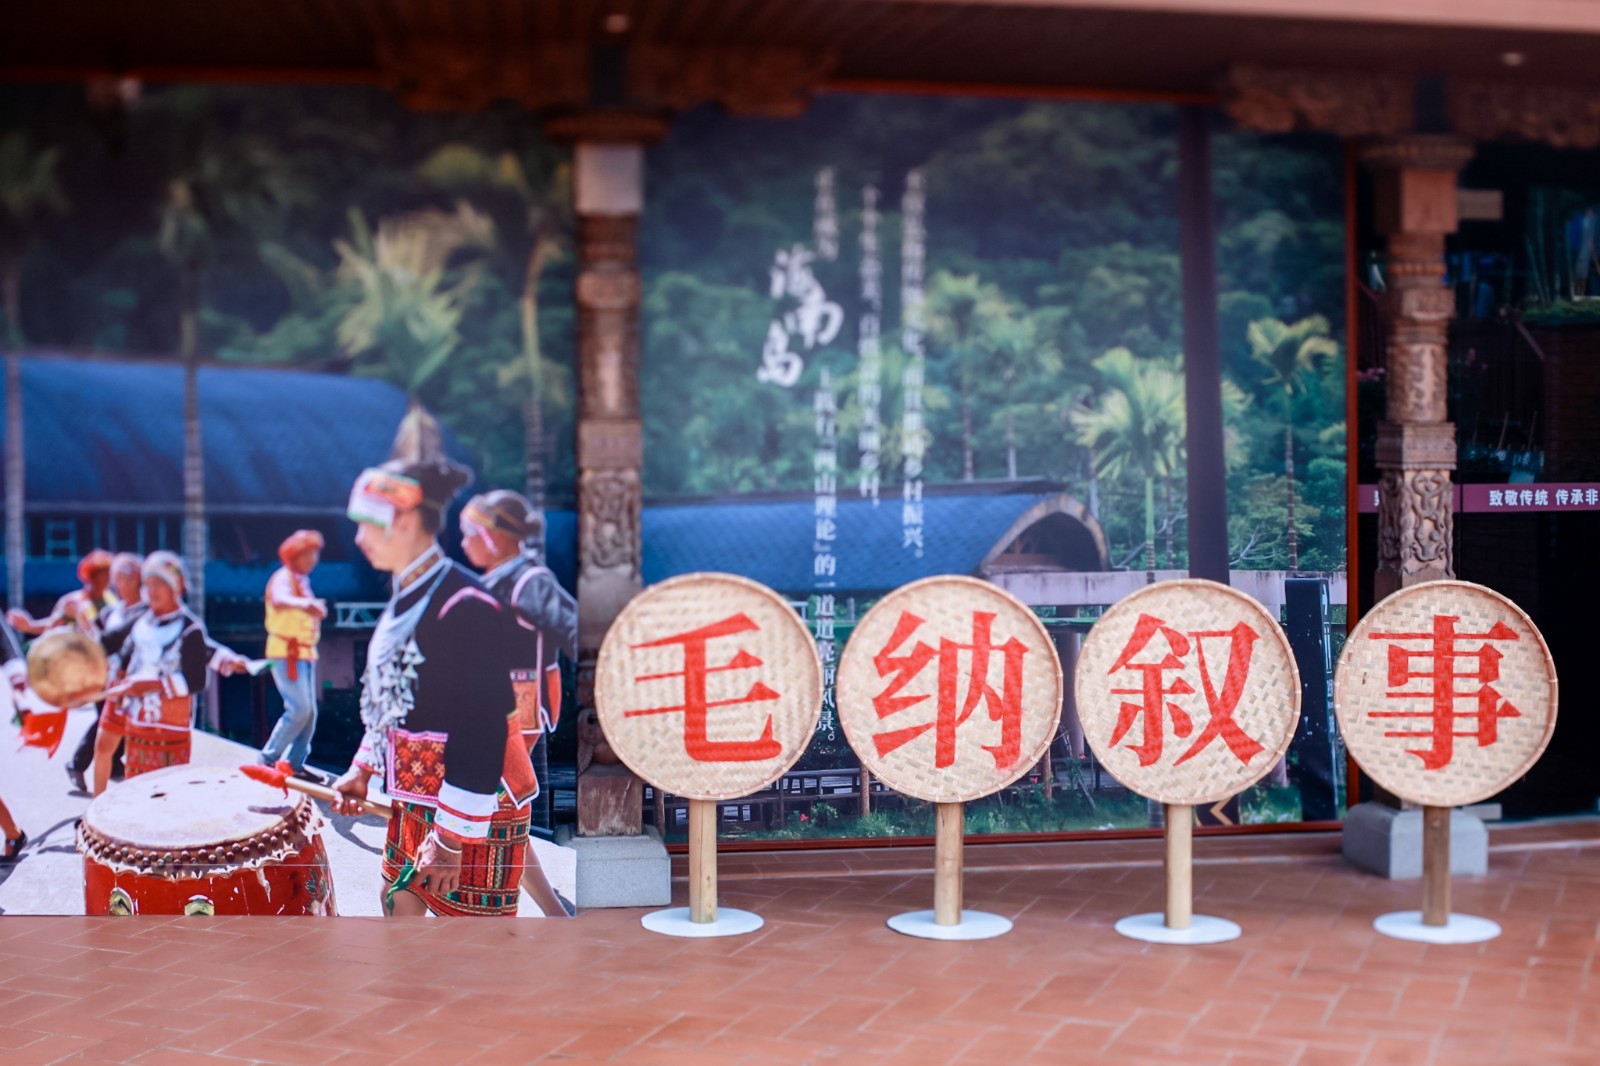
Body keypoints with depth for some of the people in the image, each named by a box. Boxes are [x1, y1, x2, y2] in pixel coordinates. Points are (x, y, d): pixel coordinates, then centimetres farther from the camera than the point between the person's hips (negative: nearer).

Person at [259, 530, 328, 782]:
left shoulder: (302, 581, 16)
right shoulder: (284, 578, -12)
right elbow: (279, 600, -35)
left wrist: (316, 611, 6)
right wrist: (304, 604, -53)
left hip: (305, 652, 9)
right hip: (286, 652, -9)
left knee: (310, 711, 7)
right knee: (299, 708, -16)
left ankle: (295, 763, 14)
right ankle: (269, 758, -6)